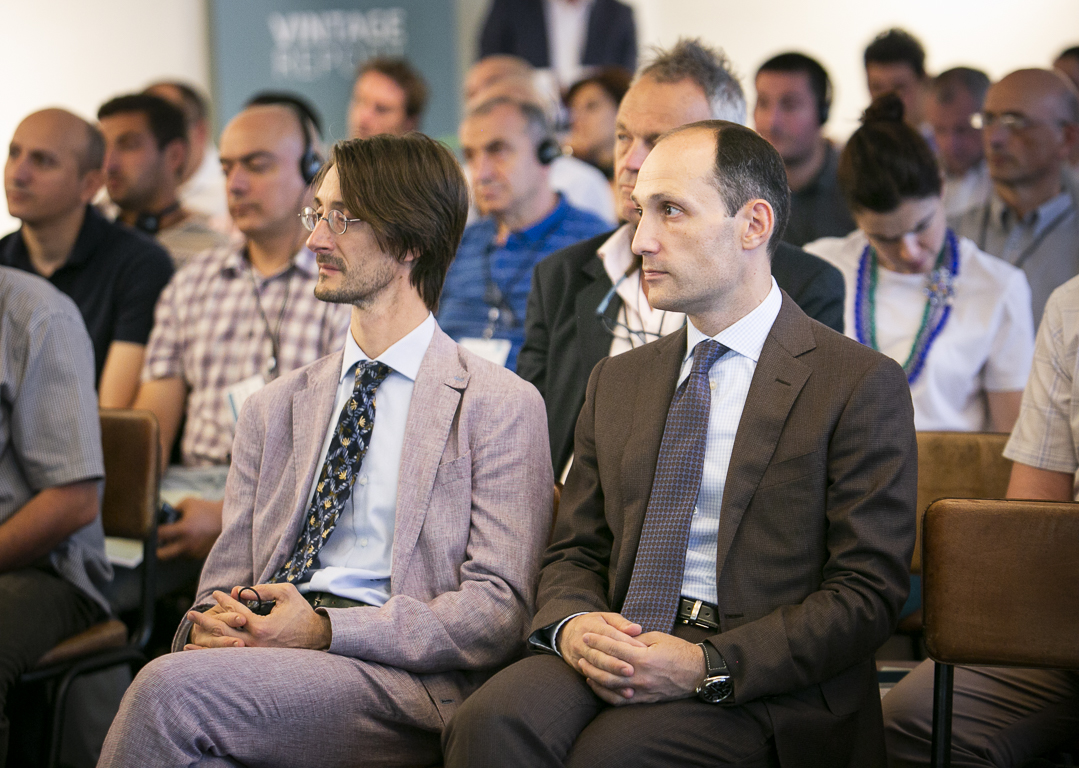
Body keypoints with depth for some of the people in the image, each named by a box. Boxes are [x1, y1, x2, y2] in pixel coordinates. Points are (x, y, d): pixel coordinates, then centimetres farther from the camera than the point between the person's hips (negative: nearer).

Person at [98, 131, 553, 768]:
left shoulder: (501, 407, 5)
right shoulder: (275, 410, 22)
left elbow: (498, 610, -4)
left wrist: (325, 629, -15)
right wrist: (208, 623, -6)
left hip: (408, 684, -4)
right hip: (270, 660, 4)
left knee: (172, 687, -28)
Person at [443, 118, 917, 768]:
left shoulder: (861, 385, -1)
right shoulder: (617, 381, 18)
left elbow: (867, 592, -7)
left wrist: (708, 665, -18)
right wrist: (571, 624, -6)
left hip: (768, 687, -4)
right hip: (619, 657, 5)